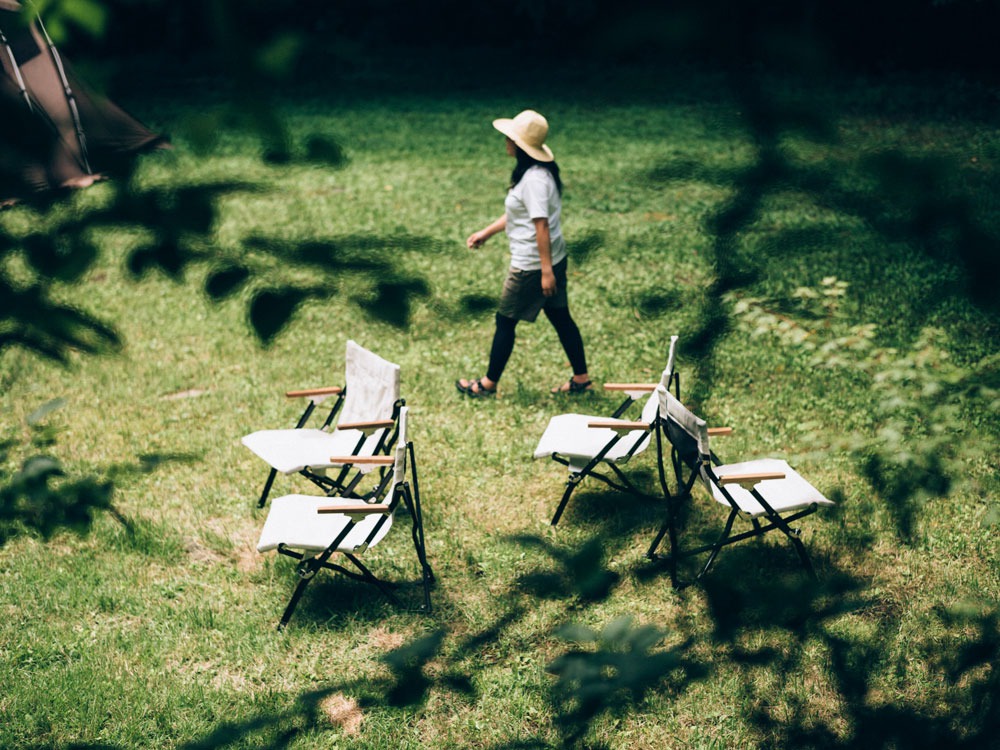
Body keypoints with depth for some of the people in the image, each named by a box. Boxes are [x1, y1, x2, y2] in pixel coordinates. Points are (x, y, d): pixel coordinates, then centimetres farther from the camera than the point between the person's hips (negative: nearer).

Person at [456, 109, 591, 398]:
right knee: (560, 317, 16)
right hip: (554, 258, 10)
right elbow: (517, 213, 19)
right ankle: (581, 377, 24)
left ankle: (489, 383, 19)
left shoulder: (533, 179, -24)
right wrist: (486, 233, 23)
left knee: (505, 321, 5)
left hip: (533, 265, -10)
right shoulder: (538, 171, 8)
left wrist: (546, 271, -25)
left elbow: (541, 226, -26)